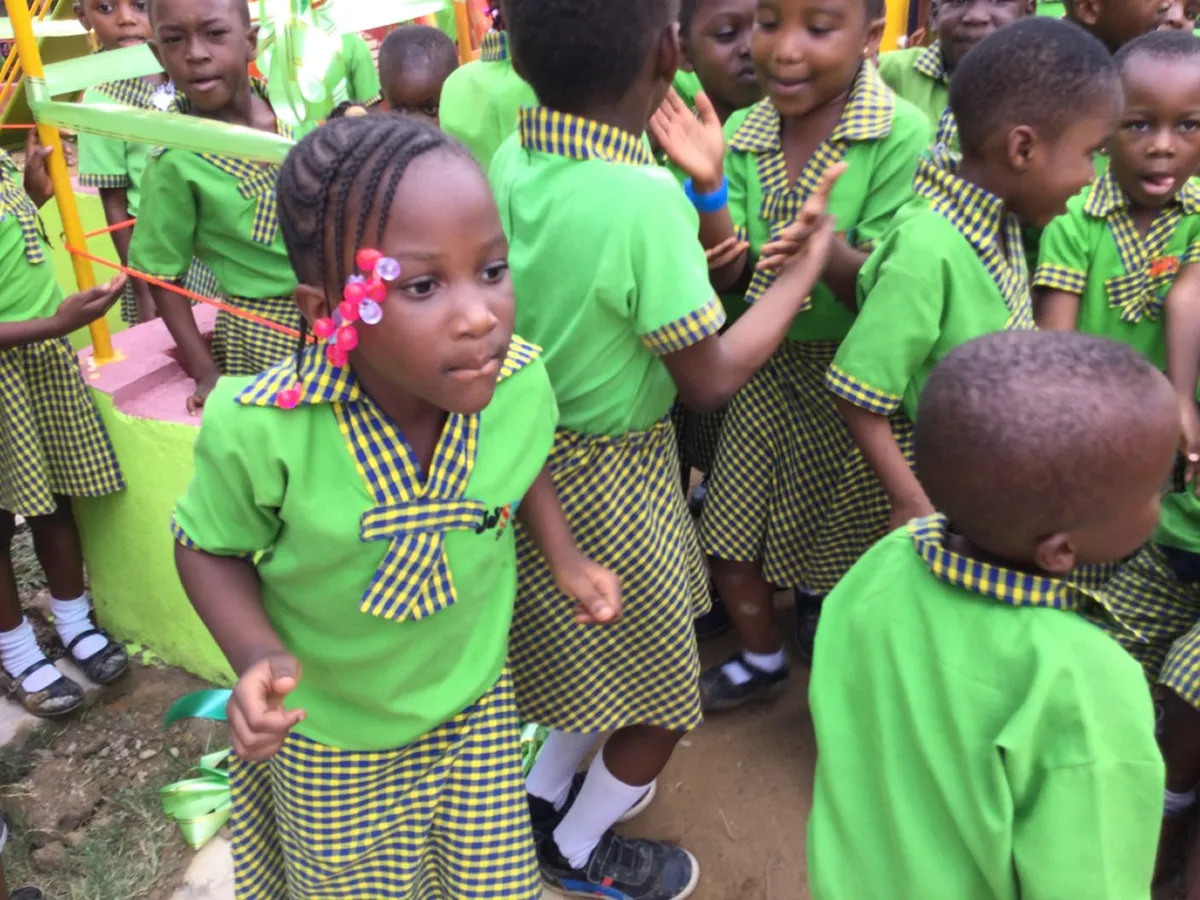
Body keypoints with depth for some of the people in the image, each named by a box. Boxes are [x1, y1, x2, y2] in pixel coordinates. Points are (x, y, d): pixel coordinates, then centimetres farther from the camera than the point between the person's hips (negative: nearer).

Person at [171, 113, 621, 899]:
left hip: (474, 707, 2)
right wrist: (258, 655, -26)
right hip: (327, 732, -2)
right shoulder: (261, 429, -32)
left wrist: (564, 554, -6)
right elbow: (208, 546, -12)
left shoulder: (520, 378, -22)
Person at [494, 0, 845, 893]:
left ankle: (542, 795, 48)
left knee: (593, 650, 30)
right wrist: (802, 271, -9)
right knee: (664, 698, 18)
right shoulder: (645, 198, -29)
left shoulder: (507, 161, -9)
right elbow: (710, 380, -19)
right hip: (610, 478, -7)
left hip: (528, 450, 7)